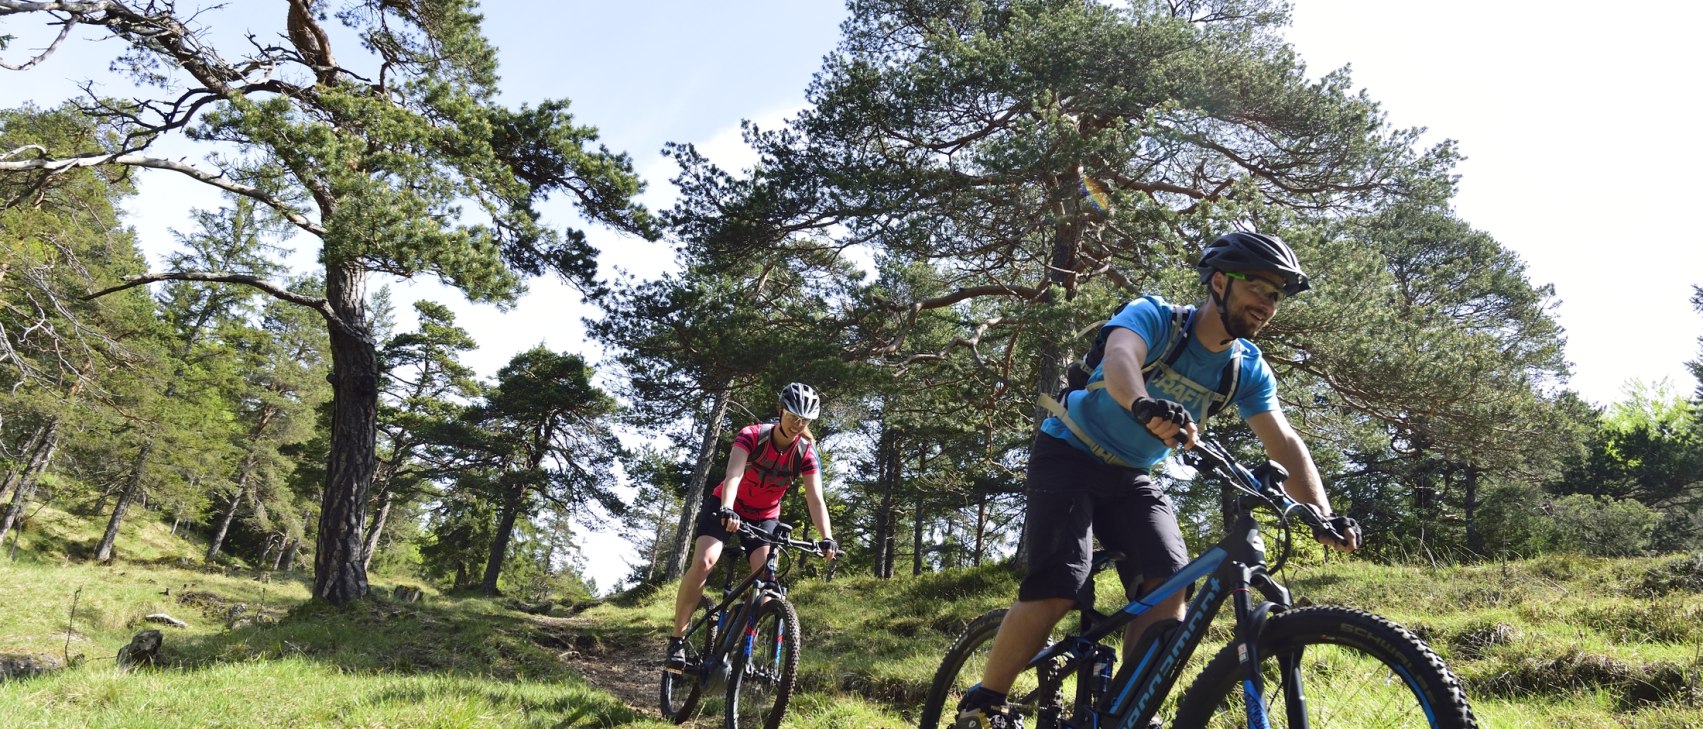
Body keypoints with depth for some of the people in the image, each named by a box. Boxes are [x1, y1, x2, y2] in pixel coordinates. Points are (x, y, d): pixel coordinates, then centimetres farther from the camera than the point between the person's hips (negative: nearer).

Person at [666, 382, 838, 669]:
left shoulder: (806, 454, -15)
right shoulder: (752, 436, -23)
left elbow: (815, 499, -23)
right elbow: (733, 474, -38)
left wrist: (827, 538, -38)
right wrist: (726, 510, -56)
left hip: (764, 516, 3)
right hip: (726, 506, -3)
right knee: (704, 562, -25)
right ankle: (677, 638, -14)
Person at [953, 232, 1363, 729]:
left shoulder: (1248, 369, -3)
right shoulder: (1155, 316, -19)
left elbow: (1285, 445, -8)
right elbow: (1119, 359, -41)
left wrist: (1324, 517, -25)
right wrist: (1145, 407, -64)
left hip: (1132, 477, 6)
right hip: (1070, 457, -5)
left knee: (1168, 587, -18)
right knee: (1057, 590, -22)